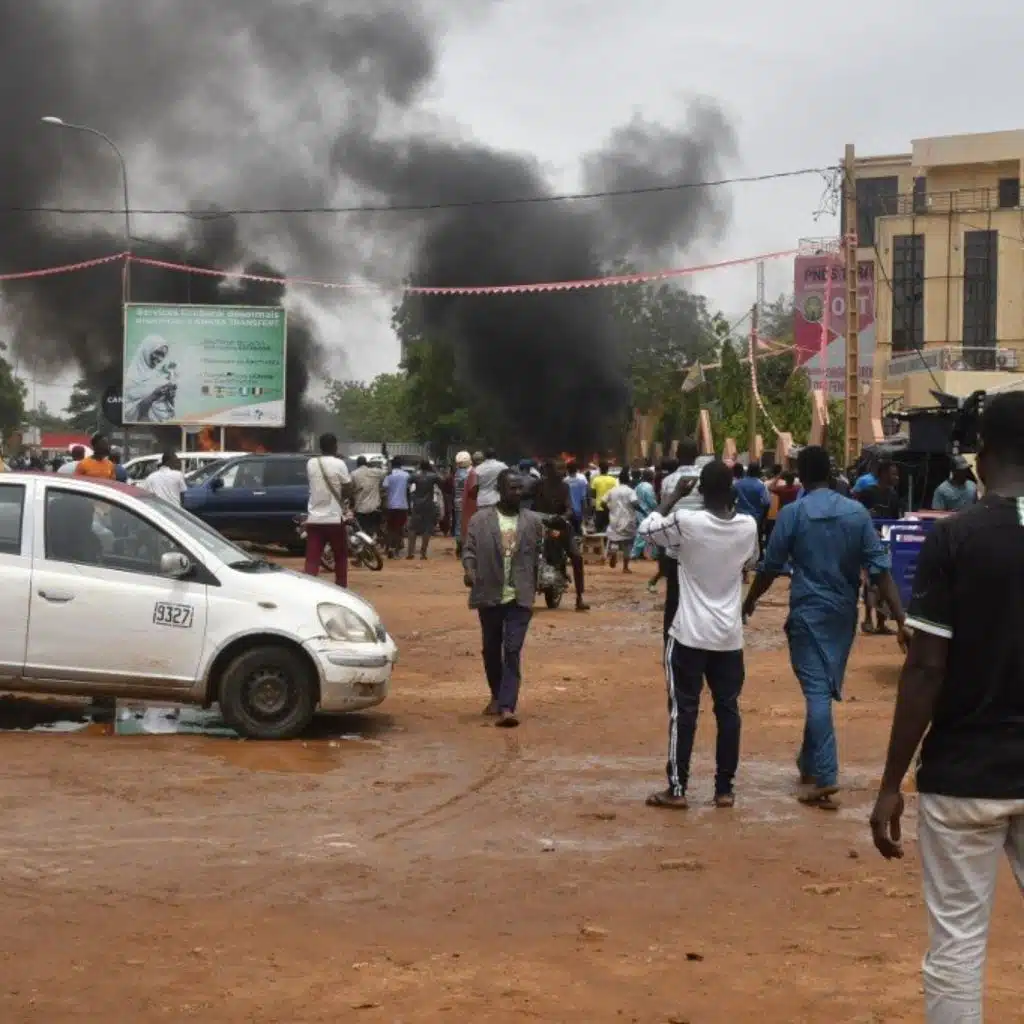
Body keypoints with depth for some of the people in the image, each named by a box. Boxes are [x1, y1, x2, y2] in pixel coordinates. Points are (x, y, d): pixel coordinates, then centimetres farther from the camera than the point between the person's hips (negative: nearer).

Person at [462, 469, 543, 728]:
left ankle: (507, 707, -15)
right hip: (489, 595, 1)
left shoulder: (534, 521, 4)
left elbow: (539, 555, 10)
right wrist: (469, 569, -21)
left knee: (512, 651, -10)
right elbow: (469, 549, -2)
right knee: (491, 650, 15)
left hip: (520, 598, -1)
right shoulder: (480, 520, 0)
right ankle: (496, 696, 36)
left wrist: (538, 585, 5)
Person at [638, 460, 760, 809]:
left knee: (684, 710, 3)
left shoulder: (686, 522, -15)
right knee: (728, 709, 9)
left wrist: (672, 498, 11)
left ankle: (677, 789, 4)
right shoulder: (748, 527, -3)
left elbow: (647, 529, 2)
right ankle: (724, 789, 13)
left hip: (690, 633, -3)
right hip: (729, 635, 3)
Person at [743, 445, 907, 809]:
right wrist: (901, 619, -5)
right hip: (843, 612, 4)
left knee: (817, 691, -5)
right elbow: (879, 568, -5)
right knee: (826, 689, 17)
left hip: (809, 612, -4)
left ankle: (825, 779, -13)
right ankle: (809, 763, 32)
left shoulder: (792, 513, -8)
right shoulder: (857, 512, 0)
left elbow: (770, 567, -2)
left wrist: (749, 602, 15)